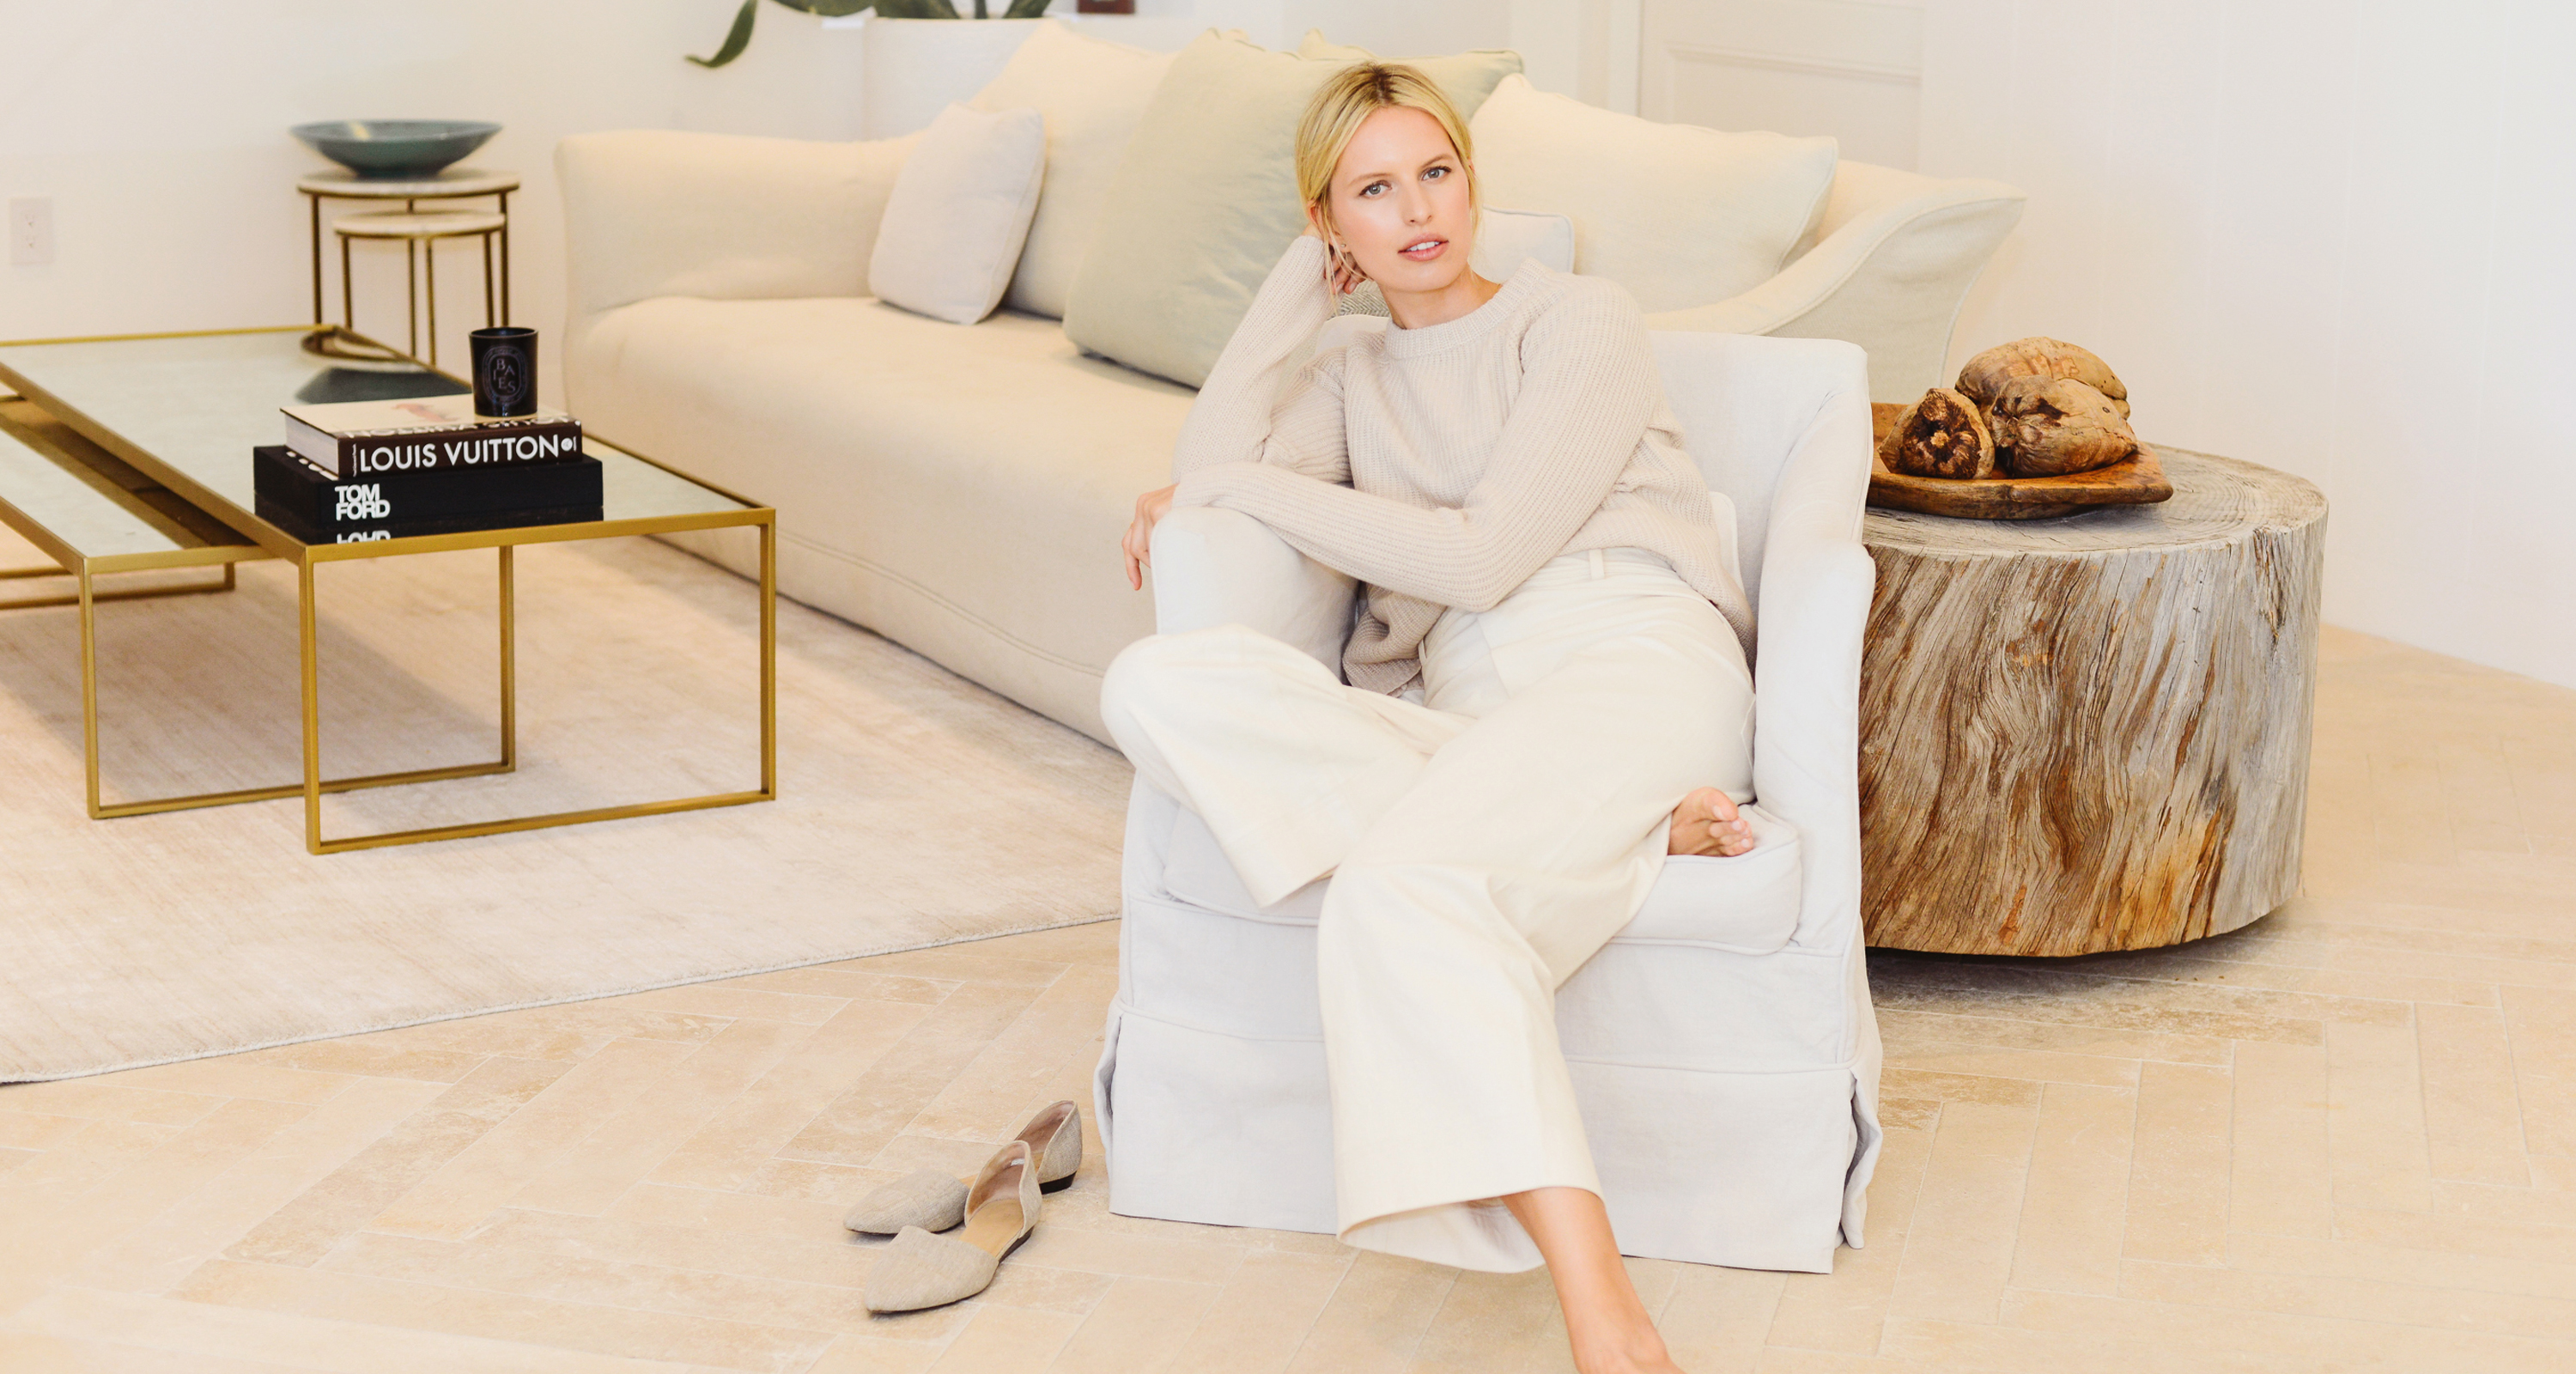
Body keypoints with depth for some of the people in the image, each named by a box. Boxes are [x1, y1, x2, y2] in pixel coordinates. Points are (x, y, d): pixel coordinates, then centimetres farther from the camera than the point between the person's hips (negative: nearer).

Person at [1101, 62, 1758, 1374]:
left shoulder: (1579, 321, 11)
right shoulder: (1354, 371, 27)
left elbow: (1479, 558, -3)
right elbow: (1201, 480, 7)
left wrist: (1253, 488, 4)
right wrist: (1290, 291, 14)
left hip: (1626, 657, -5)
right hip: (1447, 711, 5)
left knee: (1398, 884, -37)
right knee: (1158, 685, -23)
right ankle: (1616, 826, -28)